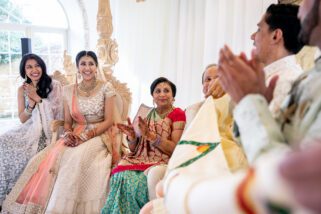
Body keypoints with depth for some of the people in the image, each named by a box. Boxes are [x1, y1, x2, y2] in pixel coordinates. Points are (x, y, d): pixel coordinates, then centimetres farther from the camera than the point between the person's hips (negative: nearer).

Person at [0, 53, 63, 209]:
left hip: (48, 131, -4)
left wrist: (37, 98, -11)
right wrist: (31, 102, -11)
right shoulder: (22, 89, 9)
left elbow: (58, 113, -6)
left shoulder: (54, 86, -2)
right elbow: (22, 119, 7)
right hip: (29, 129, 5)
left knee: (22, 152, -27)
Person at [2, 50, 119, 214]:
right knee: (51, 157, -24)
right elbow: (67, 122, 12)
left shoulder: (106, 88, -2)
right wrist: (69, 134, -11)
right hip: (75, 137, 4)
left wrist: (86, 136, -16)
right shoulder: (69, 90, 8)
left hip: (99, 136, -3)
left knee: (77, 158, -33)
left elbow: (108, 121, -5)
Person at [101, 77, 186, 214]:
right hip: (140, 159, 4)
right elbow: (134, 149, 14)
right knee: (122, 175, -26)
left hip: (161, 163, -4)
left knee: (136, 181, -30)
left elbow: (175, 149, -10)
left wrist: (149, 135, -17)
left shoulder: (178, 114, 0)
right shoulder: (145, 114, 14)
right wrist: (132, 136, -8)